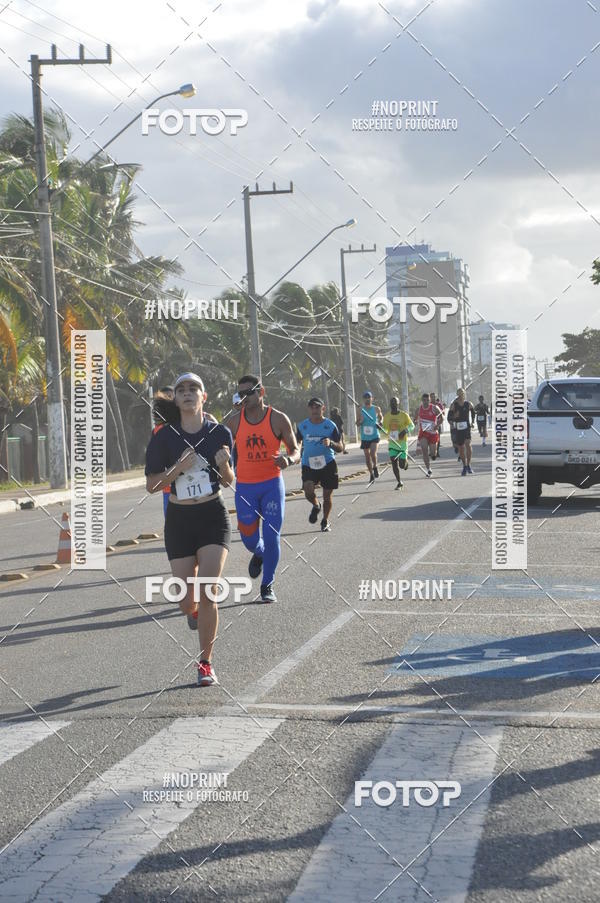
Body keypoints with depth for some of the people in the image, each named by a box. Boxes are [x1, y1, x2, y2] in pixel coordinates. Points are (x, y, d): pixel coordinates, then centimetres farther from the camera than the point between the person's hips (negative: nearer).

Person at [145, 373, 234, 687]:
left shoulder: (220, 433, -2)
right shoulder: (164, 437, -5)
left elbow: (229, 480, 9)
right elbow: (151, 485, -5)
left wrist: (224, 466, -13)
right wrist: (179, 468, -20)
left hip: (213, 517, -1)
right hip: (179, 520, 1)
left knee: (207, 594, -15)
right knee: (186, 601, 3)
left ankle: (206, 663, 1)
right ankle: (194, 612, 44)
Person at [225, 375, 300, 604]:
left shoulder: (278, 419, -5)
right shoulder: (234, 421, 0)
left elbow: (295, 451, -1)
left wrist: (288, 460, -23)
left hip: (272, 484, -2)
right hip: (245, 487, 2)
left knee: (271, 537, -5)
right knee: (248, 537, 4)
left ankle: (267, 585, 11)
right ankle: (258, 553, 42)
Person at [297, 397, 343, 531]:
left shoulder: (330, 426, -3)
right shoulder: (303, 426, 2)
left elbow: (340, 448, -4)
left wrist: (330, 443, -24)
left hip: (328, 464, -1)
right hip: (308, 464, 1)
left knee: (327, 496, 4)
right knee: (308, 492, -19)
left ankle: (325, 521, 28)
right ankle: (315, 506, 16)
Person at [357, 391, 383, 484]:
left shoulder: (376, 409, 0)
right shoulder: (361, 410, 2)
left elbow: (380, 417, 20)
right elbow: (357, 423, 6)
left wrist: (380, 423, -1)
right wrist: (360, 421, -17)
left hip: (374, 436, -2)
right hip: (364, 437, 2)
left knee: (373, 452, -22)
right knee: (367, 456, 7)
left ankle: (375, 467, 7)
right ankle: (371, 475, 20)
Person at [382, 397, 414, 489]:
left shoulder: (404, 415, -7)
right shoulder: (387, 416, 2)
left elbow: (412, 426, 1)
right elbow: (385, 429, 14)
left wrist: (405, 430, -20)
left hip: (402, 442, -2)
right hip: (392, 443, 2)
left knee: (402, 465, -4)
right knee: (394, 463, -6)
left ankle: (406, 461, 34)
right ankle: (399, 482, 7)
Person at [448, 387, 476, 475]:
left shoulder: (468, 404, 0)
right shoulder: (453, 405, -3)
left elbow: (473, 412, 21)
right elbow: (449, 418, -4)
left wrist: (473, 422, 13)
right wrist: (454, 416, -24)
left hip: (467, 427, -1)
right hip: (458, 428, 1)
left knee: (468, 444, -22)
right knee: (461, 448, 7)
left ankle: (468, 465, -13)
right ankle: (464, 466, 24)